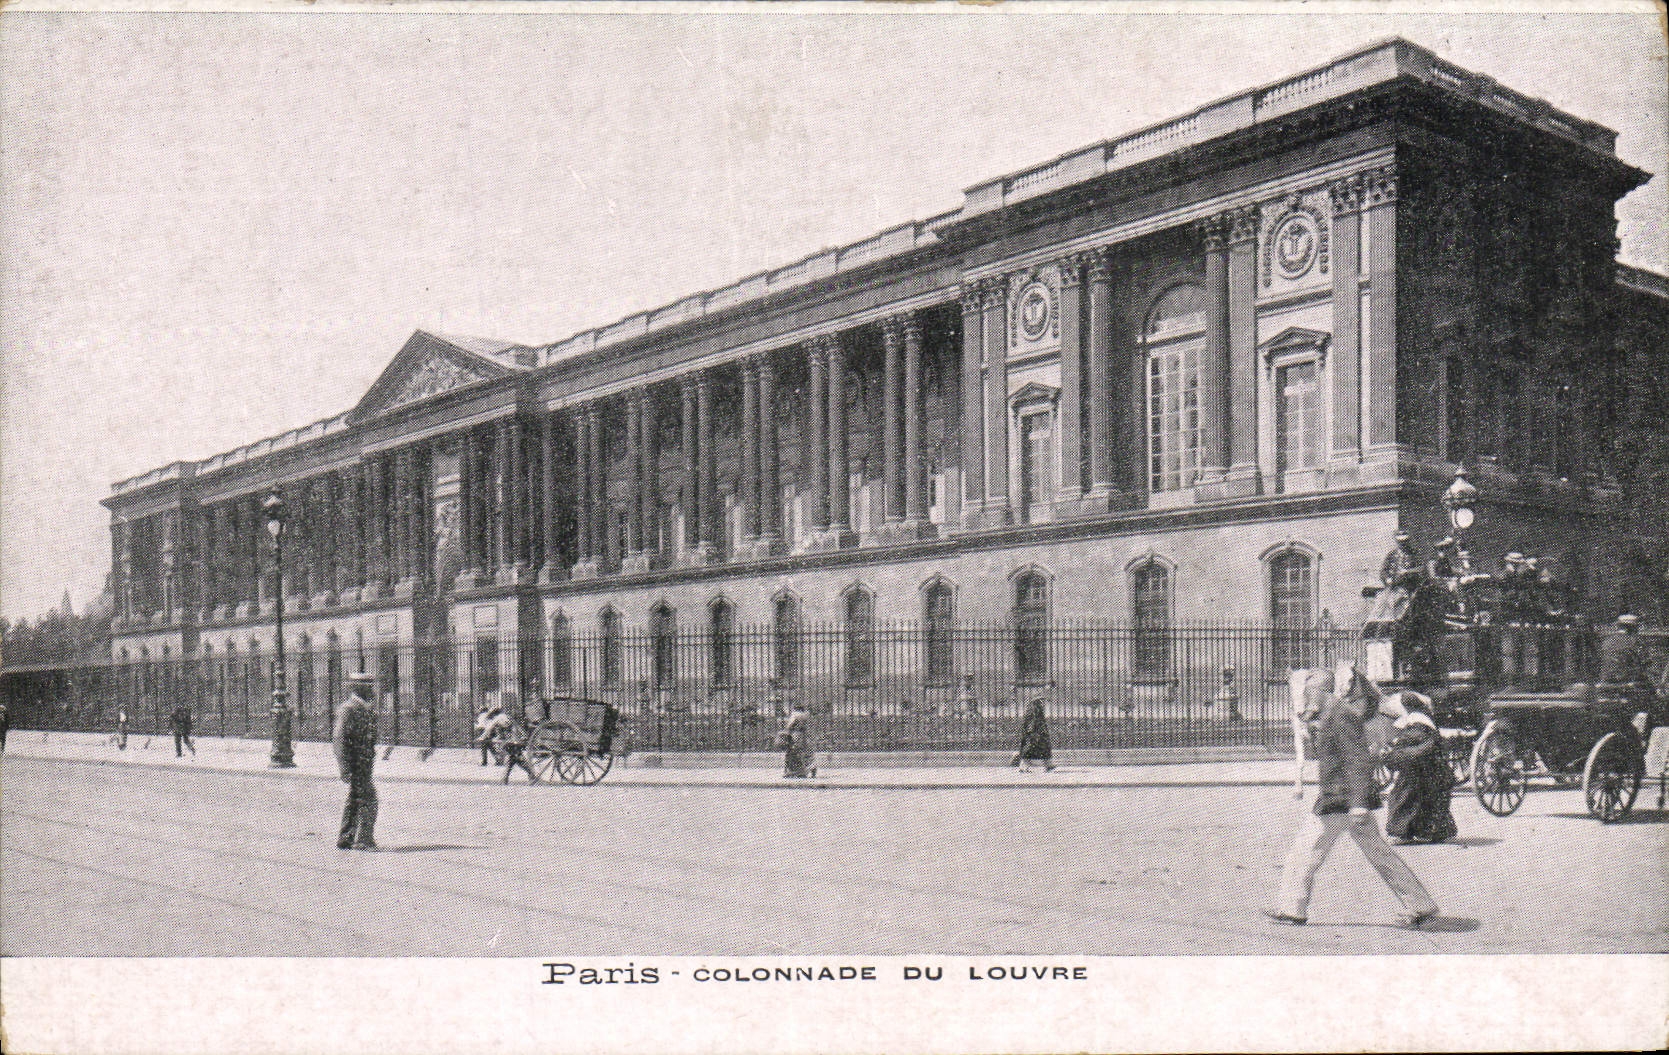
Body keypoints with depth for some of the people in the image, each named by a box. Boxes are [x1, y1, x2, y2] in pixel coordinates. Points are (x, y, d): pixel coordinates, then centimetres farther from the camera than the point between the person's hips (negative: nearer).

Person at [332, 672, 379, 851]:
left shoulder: (367, 709, 14)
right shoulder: (348, 709, -14)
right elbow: (339, 739, -18)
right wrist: (345, 768, -22)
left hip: (364, 764, 10)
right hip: (356, 764, -10)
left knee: (355, 800, 14)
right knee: (368, 800, -10)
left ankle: (345, 839, 22)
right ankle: (364, 840, -7)